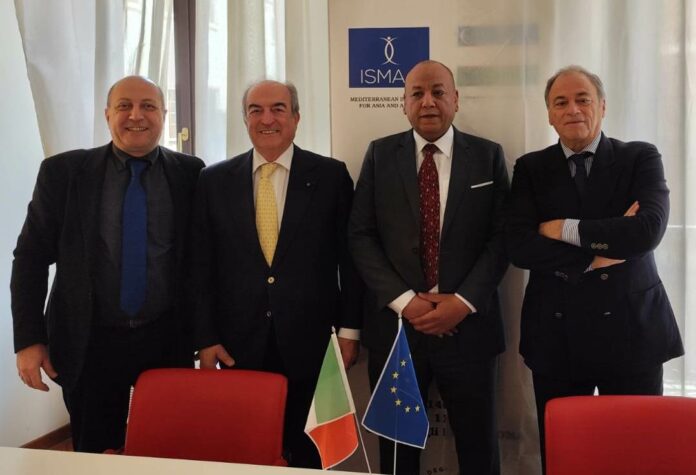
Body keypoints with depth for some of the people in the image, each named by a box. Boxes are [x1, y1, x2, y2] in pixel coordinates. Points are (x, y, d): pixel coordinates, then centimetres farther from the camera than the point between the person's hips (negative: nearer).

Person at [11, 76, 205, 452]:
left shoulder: (190, 173, -2)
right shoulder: (63, 171, -3)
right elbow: (30, 257, -1)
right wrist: (29, 339, -5)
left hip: (169, 340, 1)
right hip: (88, 342, 0)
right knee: (94, 455, 13)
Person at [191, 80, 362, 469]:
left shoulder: (331, 175, 0)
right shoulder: (215, 180, 5)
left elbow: (350, 256, 1)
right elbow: (202, 265, 5)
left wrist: (349, 329, -2)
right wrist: (206, 338, 1)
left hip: (310, 340, -1)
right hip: (239, 342, 2)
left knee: (307, 448, 9)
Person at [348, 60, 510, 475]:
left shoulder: (488, 156, 4)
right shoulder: (380, 155, 5)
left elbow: (501, 237, 0)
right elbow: (361, 236, 0)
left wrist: (463, 301, -11)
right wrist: (404, 300, -11)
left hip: (468, 324, 0)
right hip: (395, 323, 1)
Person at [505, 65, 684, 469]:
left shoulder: (641, 158, 3)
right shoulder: (531, 168, 5)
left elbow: (648, 229, -15)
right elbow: (520, 247, -8)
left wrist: (564, 229, -10)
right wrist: (598, 253, -14)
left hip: (632, 326, -1)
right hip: (556, 333, 1)